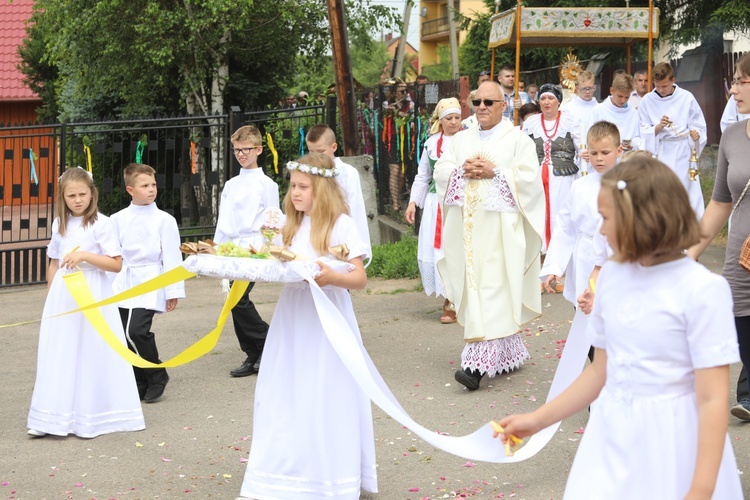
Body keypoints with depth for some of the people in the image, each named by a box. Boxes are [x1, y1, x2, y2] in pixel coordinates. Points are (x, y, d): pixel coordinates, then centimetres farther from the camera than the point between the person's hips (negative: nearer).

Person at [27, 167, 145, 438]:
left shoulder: (101, 223, -6)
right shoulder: (59, 224, 9)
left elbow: (117, 264, -10)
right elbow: (54, 263, 17)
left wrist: (84, 255, -20)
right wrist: (50, 299, 15)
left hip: (92, 296, -5)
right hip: (62, 294, 5)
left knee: (91, 353, -1)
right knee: (59, 354, 4)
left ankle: (90, 418, 9)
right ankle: (54, 418, 10)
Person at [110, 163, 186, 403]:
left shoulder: (164, 220, -1)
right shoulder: (118, 220, 7)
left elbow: (171, 257, -1)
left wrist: (173, 291, -2)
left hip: (149, 284, -4)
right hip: (123, 284, 4)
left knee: (136, 331, -19)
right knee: (125, 335, 4)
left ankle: (157, 376, 2)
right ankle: (140, 385, 19)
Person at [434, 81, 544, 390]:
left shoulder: (518, 140, 2)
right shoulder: (462, 140, 17)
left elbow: (529, 178, -8)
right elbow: (440, 172, 10)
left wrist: (494, 172, -15)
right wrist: (463, 170, -8)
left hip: (500, 228, -6)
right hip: (469, 225, 6)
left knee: (493, 290, -11)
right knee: (475, 286, 6)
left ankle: (479, 362, -16)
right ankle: (510, 351, 18)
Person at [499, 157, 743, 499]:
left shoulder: (702, 290, -14)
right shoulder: (612, 276, 4)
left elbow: (713, 400, -16)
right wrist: (538, 420, 14)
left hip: (671, 447, -5)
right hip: (611, 444, 5)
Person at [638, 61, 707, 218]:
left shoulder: (686, 98, 1)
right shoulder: (647, 101, 3)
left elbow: (699, 126, 6)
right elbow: (643, 132, 3)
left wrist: (696, 133, -17)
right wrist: (658, 127, -16)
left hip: (683, 153, -1)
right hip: (659, 154, 1)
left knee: (691, 196, -3)